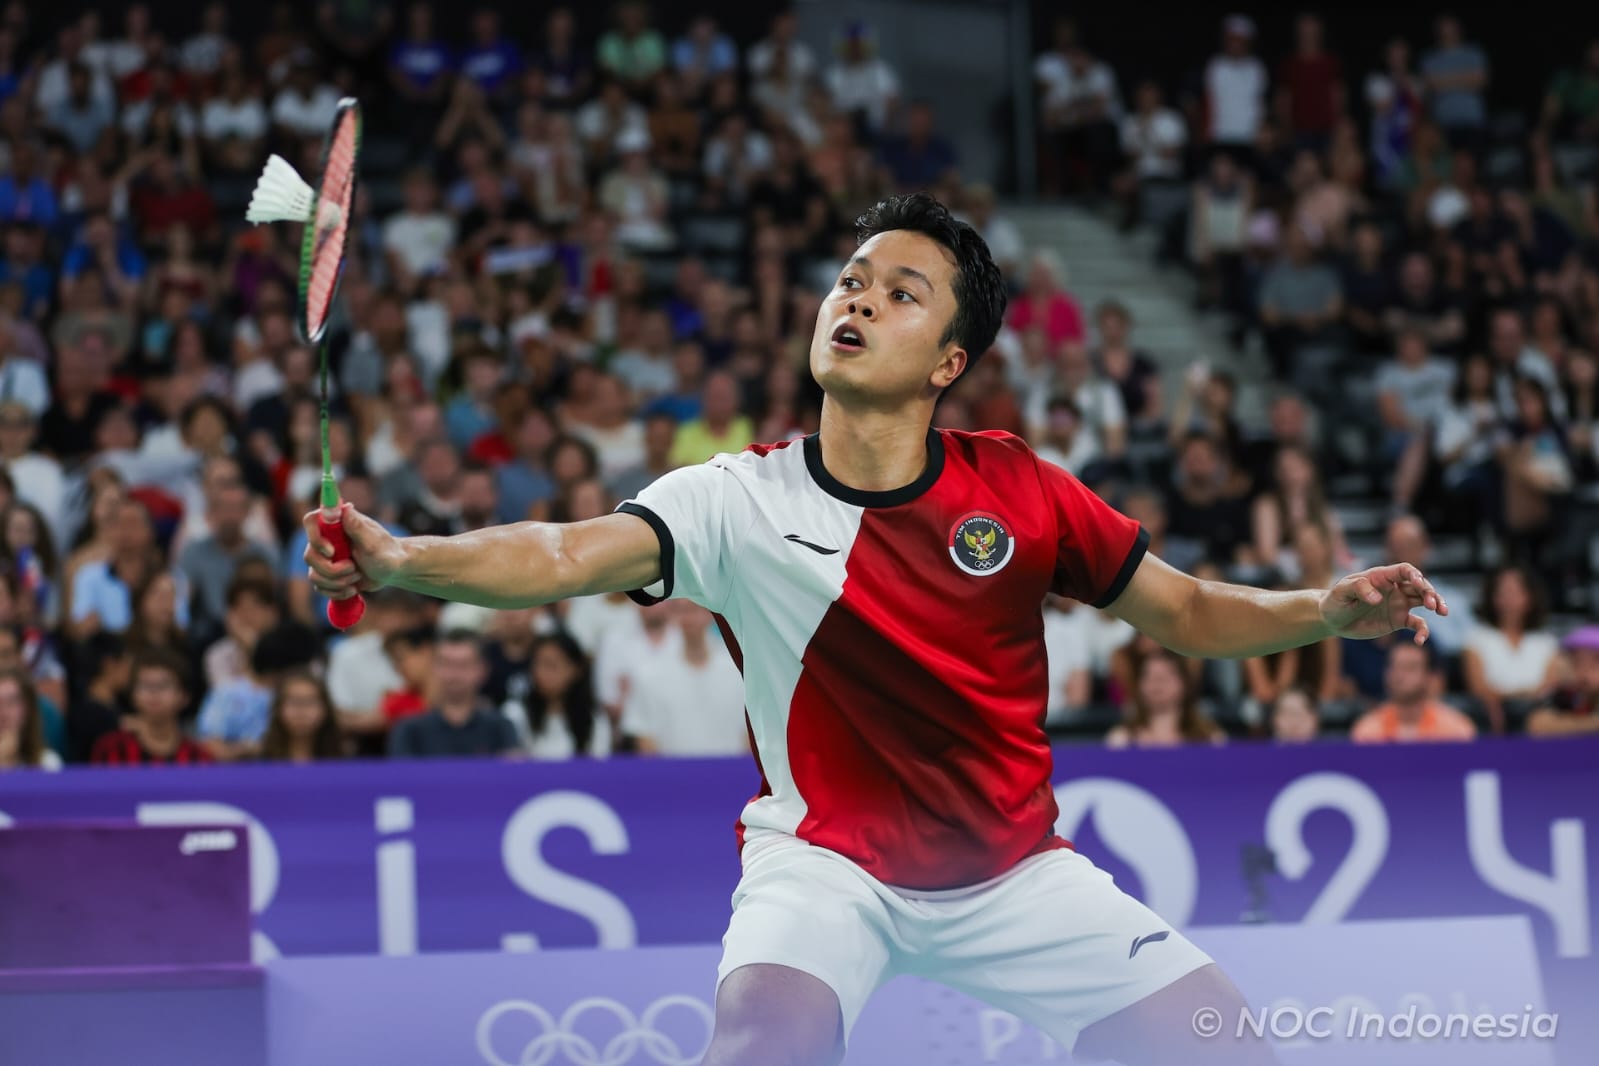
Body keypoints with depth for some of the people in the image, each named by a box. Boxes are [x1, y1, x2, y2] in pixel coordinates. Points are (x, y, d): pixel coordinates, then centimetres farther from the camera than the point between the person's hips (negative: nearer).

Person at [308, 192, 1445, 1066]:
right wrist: (397, 558, -44)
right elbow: (561, 557, -28)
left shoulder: (1013, 488, -8)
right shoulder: (742, 499, -14)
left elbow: (1188, 611, 2)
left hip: (1012, 867, 3)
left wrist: (1332, 609, -15)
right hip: (825, 862, -3)